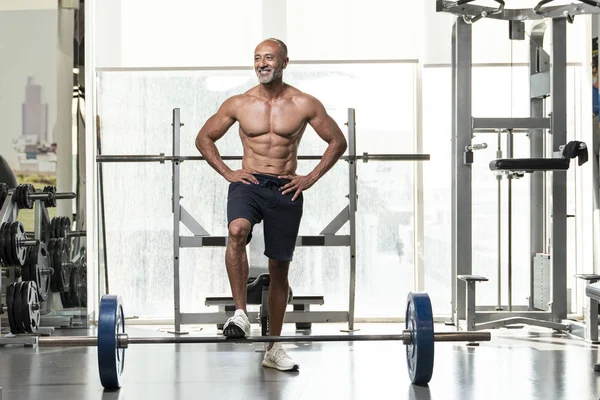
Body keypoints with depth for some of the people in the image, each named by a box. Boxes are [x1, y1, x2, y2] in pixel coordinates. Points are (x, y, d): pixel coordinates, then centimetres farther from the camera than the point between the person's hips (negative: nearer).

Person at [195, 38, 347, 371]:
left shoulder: (304, 104, -1)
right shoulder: (239, 104, 2)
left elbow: (338, 142, 7)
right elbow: (204, 138, 13)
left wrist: (311, 178, 0)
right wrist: (227, 172, 1)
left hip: (286, 190, 1)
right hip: (248, 183, 0)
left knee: (280, 267, 6)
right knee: (237, 231, -34)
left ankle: (273, 347, 18)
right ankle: (241, 314, -29)